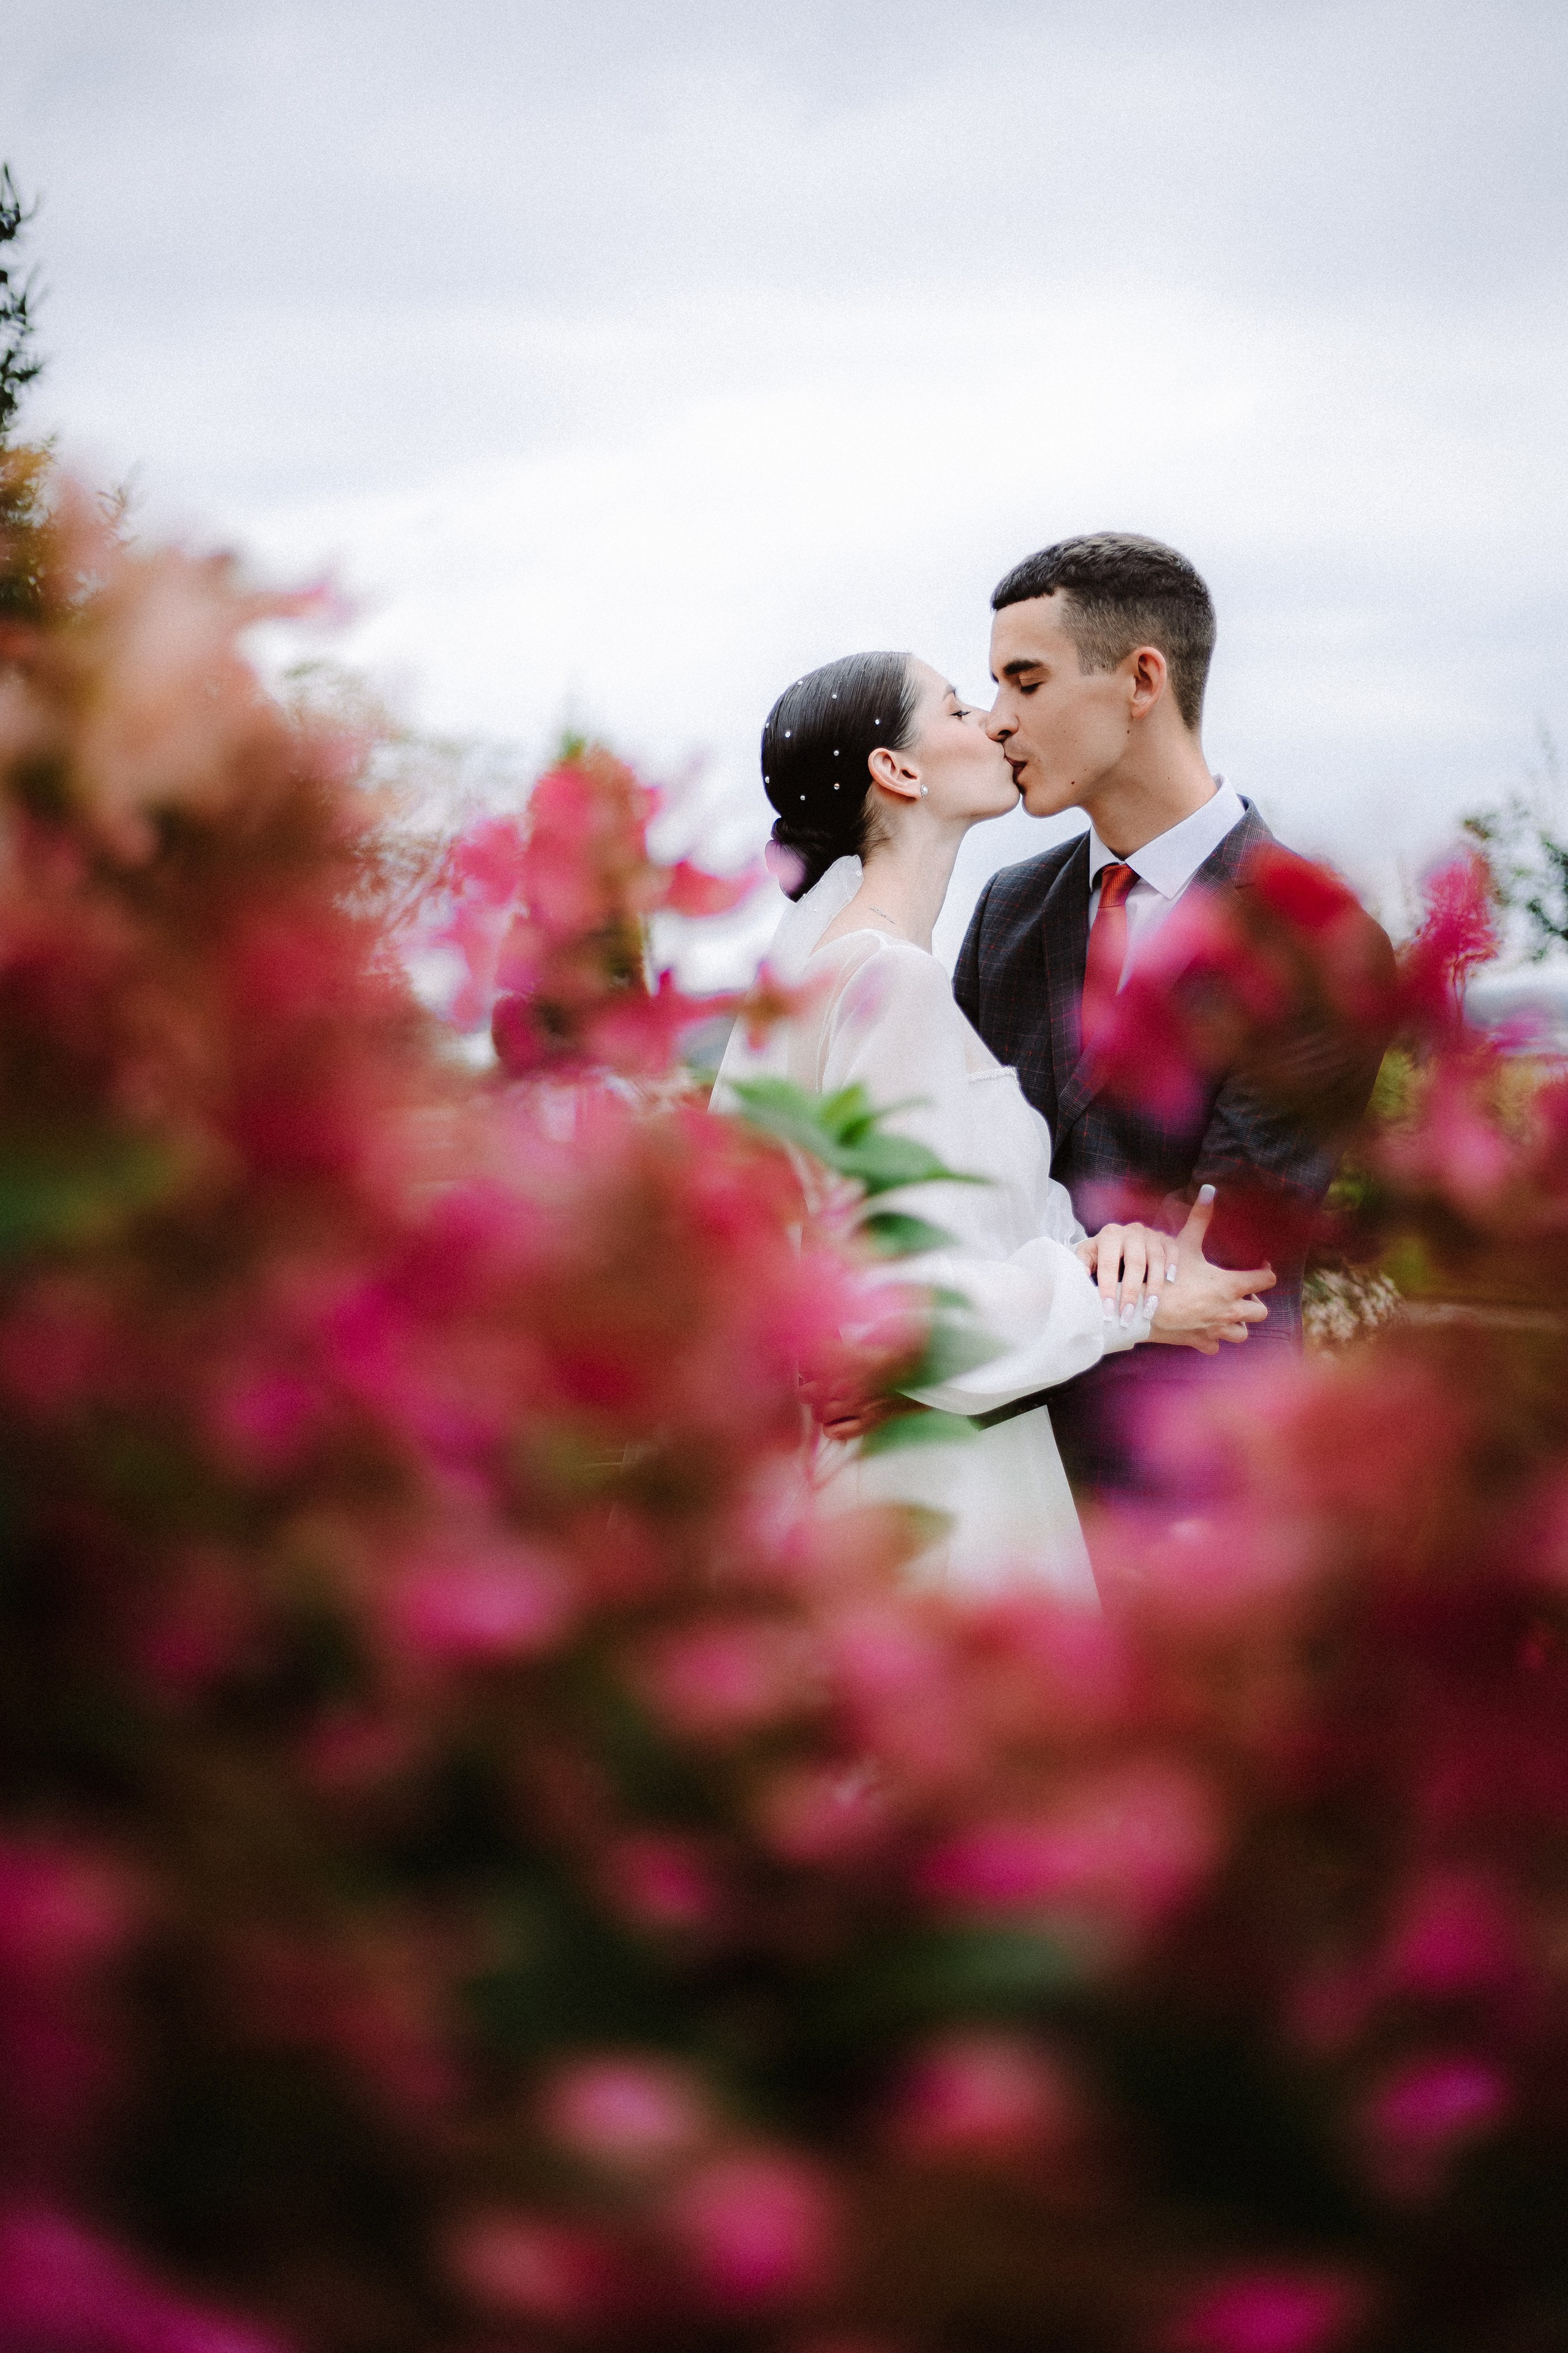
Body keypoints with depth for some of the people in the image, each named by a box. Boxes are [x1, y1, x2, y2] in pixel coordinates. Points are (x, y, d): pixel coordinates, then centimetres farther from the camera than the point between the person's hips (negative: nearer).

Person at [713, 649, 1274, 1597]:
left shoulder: (814, 952, 11)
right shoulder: (891, 983, -19)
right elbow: (923, 1308, -23)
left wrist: (1086, 1246, -10)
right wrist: (1140, 1311, -11)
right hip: (925, 1480, -10)